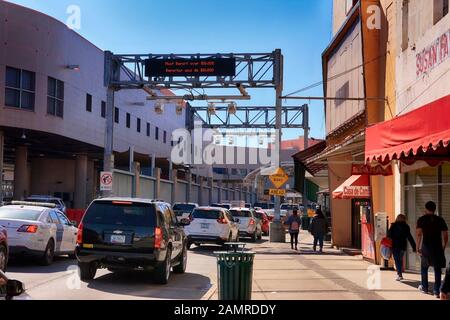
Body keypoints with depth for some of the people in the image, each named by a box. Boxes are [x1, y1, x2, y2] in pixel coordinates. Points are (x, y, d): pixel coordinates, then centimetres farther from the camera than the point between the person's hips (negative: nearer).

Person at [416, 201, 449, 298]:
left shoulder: (421, 219, 0)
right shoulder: (440, 220, 6)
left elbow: (419, 234, -9)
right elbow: (445, 236, 3)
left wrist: (418, 247, -5)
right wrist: (443, 248, 13)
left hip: (426, 246, -1)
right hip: (438, 247, 1)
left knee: (424, 268, 18)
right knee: (437, 269, 6)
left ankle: (424, 288, 28)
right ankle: (437, 291, 1)